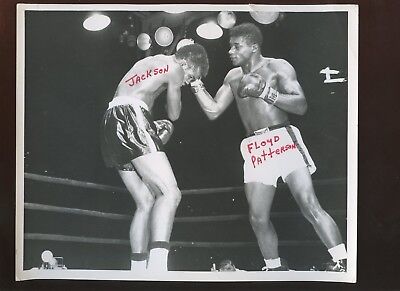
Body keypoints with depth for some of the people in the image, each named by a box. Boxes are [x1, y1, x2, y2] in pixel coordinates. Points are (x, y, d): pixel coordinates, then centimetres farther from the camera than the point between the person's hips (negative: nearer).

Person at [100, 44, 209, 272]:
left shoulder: (149, 62, 31)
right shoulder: (174, 67, 5)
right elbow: (174, 114, 11)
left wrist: (156, 126, 19)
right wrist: (175, 90, 31)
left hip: (111, 123, 9)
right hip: (130, 118, -9)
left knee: (146, 202, 9)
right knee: (170, 193, -17)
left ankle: (138, 268, 3)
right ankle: (157, 264, -35)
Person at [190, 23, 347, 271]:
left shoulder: (277, 67, 1)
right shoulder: (233, 77, 17)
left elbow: (301, 106, -7)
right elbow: (213, 111, 15)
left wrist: (264, 91, -14)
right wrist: (196, 82, 8)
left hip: (283, 139, -5)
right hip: (254, 148, 5)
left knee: (310, 206, -14)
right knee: (258, 218, 0)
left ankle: (342, 263, -11)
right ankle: (275, 267, 15)